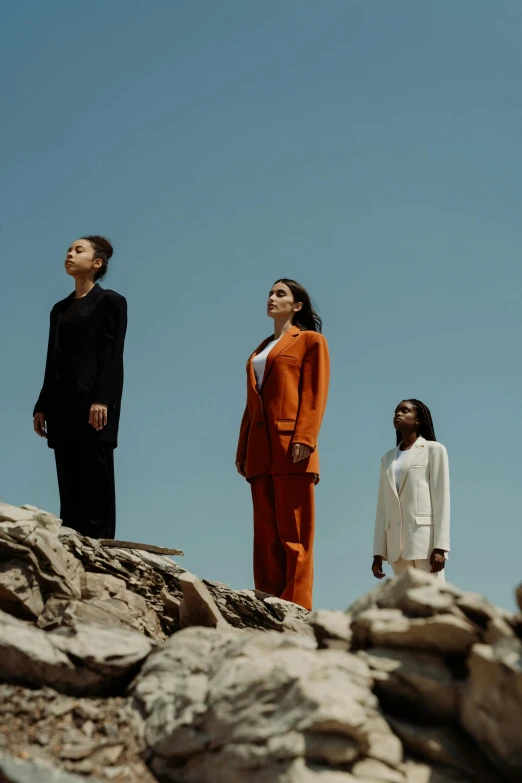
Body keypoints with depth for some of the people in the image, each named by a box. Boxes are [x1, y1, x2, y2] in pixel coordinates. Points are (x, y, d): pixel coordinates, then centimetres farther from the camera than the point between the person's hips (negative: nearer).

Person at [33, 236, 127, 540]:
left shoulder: (110, 301, 2)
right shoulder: (60, 308, 21)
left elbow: (112, 356, -8)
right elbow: (53, 360, 18)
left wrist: (102, 401, -19)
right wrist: (43, 406, 10)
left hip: (93, 402, -6)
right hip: (62, 405, 6)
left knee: (96, 483, -7)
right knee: (69, 484, 4)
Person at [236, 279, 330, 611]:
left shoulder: (310, 340, 8)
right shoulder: (260, 351, 26)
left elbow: (315, 393, -4)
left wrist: (304, 439, -16)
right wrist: (243, 450, 12)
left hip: (290, 448, -6)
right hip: (261, 452, 6)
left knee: (293, 534, -8)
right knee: (266, 535, 3)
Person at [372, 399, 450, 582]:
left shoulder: (434, 450, 6)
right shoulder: (388, 458, 21)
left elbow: (442, 499, -2)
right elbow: (383, 507, 16)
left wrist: (440, 547, -13)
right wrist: (378, 551, 8)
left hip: (426, 538, -5)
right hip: (397, 544, 5)